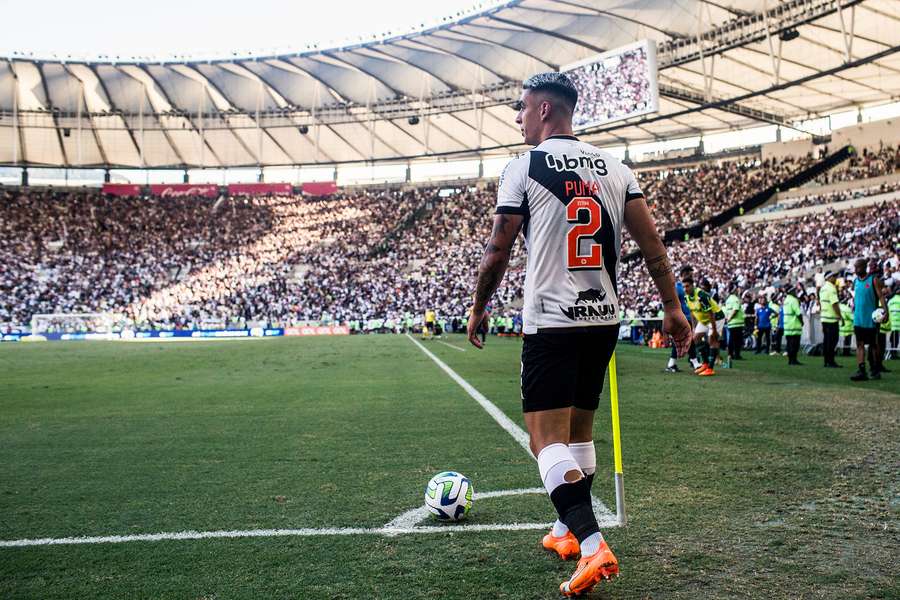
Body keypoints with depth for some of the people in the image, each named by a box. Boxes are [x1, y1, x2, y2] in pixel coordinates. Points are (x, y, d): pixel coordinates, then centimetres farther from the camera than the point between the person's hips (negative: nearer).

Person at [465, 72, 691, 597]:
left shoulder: (525, 167, -5)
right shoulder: (615, 167, 10)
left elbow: (498, 251, -3)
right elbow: (652, 243, 6)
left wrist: (478, 309, 11)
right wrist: (673, 308, 12)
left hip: (551, 321, -6)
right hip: (605, 318, 6)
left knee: (548, 438, -6)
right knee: (580, 429, 18)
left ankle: (593, 546, -20)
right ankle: (567, 530, 31)